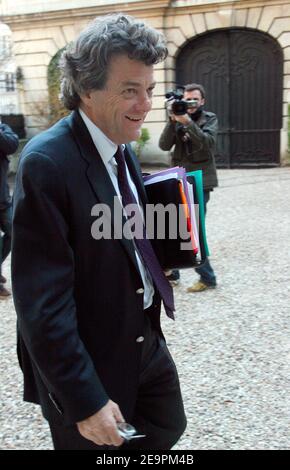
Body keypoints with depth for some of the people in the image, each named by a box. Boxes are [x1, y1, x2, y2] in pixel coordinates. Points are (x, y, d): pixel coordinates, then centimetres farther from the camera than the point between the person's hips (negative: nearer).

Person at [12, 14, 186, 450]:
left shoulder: (122, 148, 2)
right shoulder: (47, 162, -25)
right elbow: (42, 301, -25)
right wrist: (85, 399, -22)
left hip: (145, 341, 8)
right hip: (88, 364, -8)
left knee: (167, 429, 23)